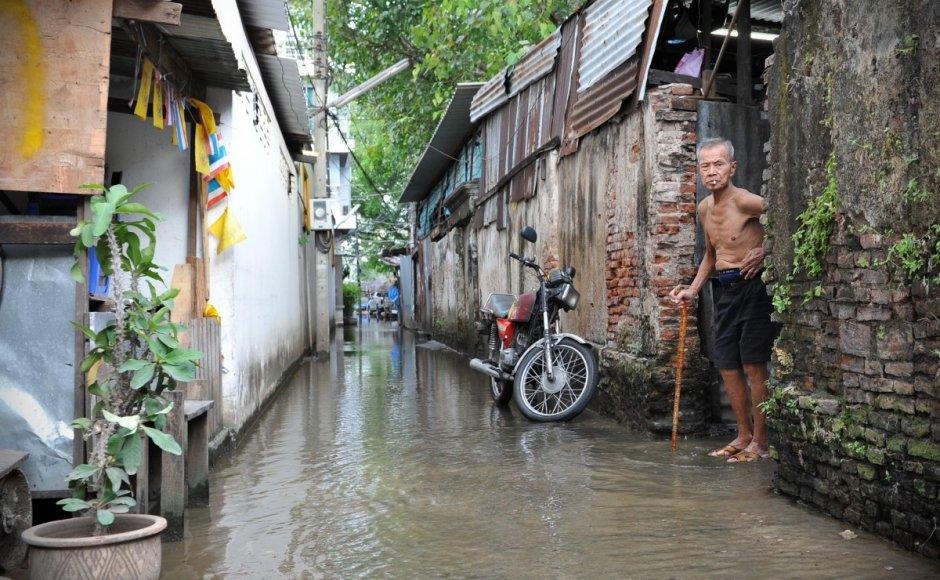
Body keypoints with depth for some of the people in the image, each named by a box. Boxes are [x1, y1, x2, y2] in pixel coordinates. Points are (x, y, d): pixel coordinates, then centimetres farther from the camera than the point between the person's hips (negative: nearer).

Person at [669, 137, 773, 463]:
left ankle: (760, 442, 7)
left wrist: (764, 250, -20)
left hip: (753, 286, -8)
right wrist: (692, 291, 16)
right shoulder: (704, 209, 12)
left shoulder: (744, 201, -14)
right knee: (727, 365, 10)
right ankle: (744, 436, 23)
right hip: (726, 290, 8)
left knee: (753, 365, -4)